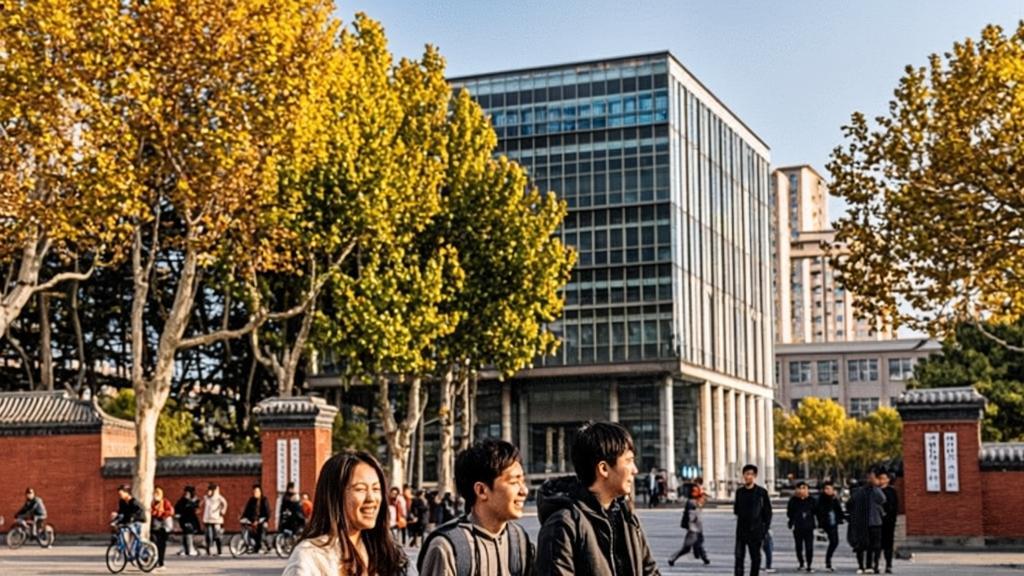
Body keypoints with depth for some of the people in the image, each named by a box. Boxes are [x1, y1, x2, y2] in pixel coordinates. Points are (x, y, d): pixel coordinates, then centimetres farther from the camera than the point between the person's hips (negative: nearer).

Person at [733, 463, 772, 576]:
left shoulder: (762, 492, -2)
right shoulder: (739, 491, 9)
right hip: (741, 531, 2)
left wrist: (765, 528, -4)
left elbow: (768, 512, 0)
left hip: (755, 532, -2)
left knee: (755, 558, 5)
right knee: (739, 557, -5)